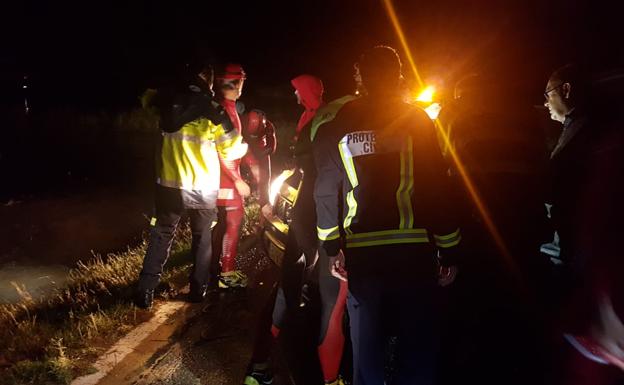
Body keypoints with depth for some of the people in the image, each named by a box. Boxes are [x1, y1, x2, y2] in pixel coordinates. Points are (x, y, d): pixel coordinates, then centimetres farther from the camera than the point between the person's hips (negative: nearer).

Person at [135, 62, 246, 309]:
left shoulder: (168, 103, -1)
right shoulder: (212, 110, -11)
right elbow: (231, 149, -4)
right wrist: (245, 146, 17)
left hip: (170, 185, 2)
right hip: (204, 189, -2)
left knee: (161, 236, 13)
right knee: (203, 238, 15)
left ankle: (145, 293, 10)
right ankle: (198, 290, 21)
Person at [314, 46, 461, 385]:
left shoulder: (336, 127, 7)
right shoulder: (416, 121, 0)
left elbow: (326, 192, 6)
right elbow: (436, 190, -4)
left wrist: (332, 246, 13)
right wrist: (449, 250, 2)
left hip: (362, 252, 3)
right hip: (413, 249, -2)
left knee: (366, 344, 14)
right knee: (417, 343, 9)